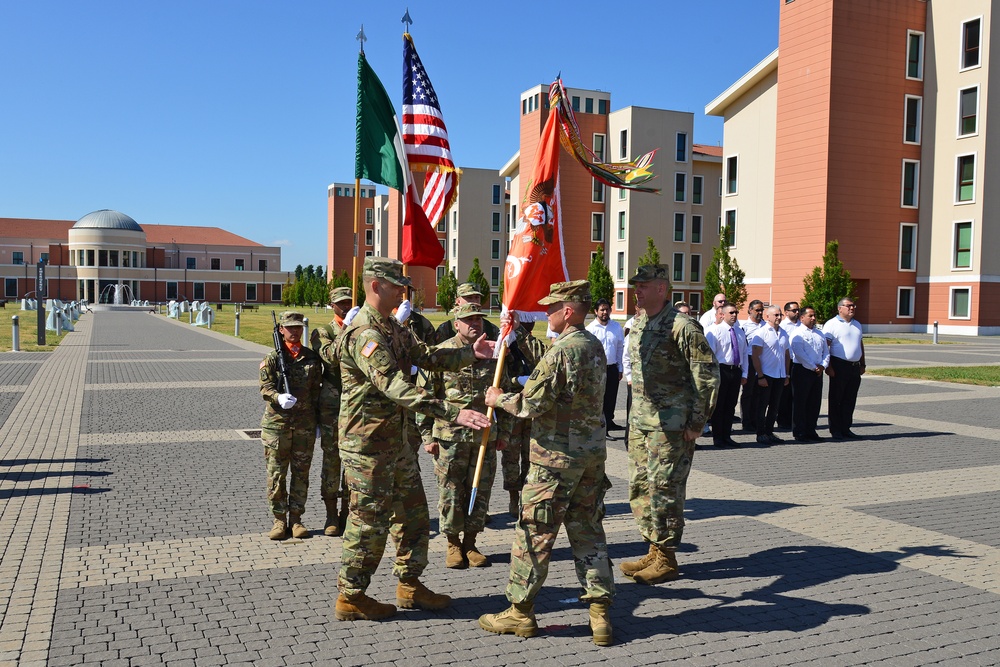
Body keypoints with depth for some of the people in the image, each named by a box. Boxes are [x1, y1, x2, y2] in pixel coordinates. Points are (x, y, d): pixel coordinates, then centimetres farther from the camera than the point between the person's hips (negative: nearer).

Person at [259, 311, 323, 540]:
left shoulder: (312, 358, 8)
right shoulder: (272, 358, 0)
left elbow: (316, 391, 12)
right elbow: (265, 386, -7)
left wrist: (316, 421, 11)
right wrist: (279, 397, -28)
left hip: (305, 425, 2)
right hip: (277, 422, -2)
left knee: (301, 473, 7)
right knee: (276, 474, 2)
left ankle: (296, 518, 17)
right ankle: (279, 519, 14)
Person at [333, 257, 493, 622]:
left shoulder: (394, 329, 11)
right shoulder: (364, 335, -23)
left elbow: (428, 357, 14)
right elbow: (396, 387, -33)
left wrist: (469, 353, -1)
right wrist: (453, 413, -39)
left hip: (396, 438, 10)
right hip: (367, 443, -10)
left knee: (414, 513, 16)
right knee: (370, 521, 1)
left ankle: (410, 585, 29)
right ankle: (350, 598, 17)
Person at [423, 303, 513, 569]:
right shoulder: (441, 353, -5)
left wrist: (504, 432, 11)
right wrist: (428, 436, -5)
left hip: (484, 435, 3)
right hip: (450, 435, -3)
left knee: (480, 491, 8)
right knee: (451, 492, 3)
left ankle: (470, 544, 24)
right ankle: (453, 544, 21)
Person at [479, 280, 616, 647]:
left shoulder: (561, 352, -19)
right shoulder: (595, 346, 8)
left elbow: (532, 405, -21)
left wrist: (499, 399, -2)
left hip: (558, 455, -8)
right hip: (593, 451, 8)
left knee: (535, 533, 4)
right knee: (588, 530, 13)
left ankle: (521, 611, 14)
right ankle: (600, 612, 13)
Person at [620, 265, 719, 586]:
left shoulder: (682, 326, -14)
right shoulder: (638, 324, 11)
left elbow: (708, 375, -14)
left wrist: (696, 423, -14)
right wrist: (636, 413, 18)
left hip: (671, 424, -8)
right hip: (640, 421, 8)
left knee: (664, 488, -2)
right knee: (639, 487, 12)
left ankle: (667, 559, 11)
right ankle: (653, 550, 26)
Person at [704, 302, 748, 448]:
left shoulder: (740, 332, 15)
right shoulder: (715, 330, -5)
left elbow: (744, 354, 18)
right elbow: (710, 353, -9)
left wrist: (744, 374, 11)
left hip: (736, 371, 6)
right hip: (721, 370, -6)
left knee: (731, 406, 10)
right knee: (718, 406, 0)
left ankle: (726, 436, 19)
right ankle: (717, 438, 8)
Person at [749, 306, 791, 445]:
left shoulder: (784, 333, 12)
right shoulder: (761, 333, -9)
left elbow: (787, 355, 19)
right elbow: (755, 356, -12)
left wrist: (787, 375, 14)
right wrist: (760, 376, -15)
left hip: (780, 376, 6)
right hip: (766, 375, -6)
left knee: (774, 406, 11)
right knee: (763, 405, 1)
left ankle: (769, 432, 20)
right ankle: (761, 434, 7)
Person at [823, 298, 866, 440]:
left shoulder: (857, 324, 17)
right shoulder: (832, 324, -5)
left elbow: (861, 345, 23)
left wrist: (862, 364, 18)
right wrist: (828, 366, -15)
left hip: (855, 367, 7)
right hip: (839, 366, -6)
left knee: (850, 400, 9)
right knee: (836, 399, 0)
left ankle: (846, 428, 17)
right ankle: (835, 429, 6)